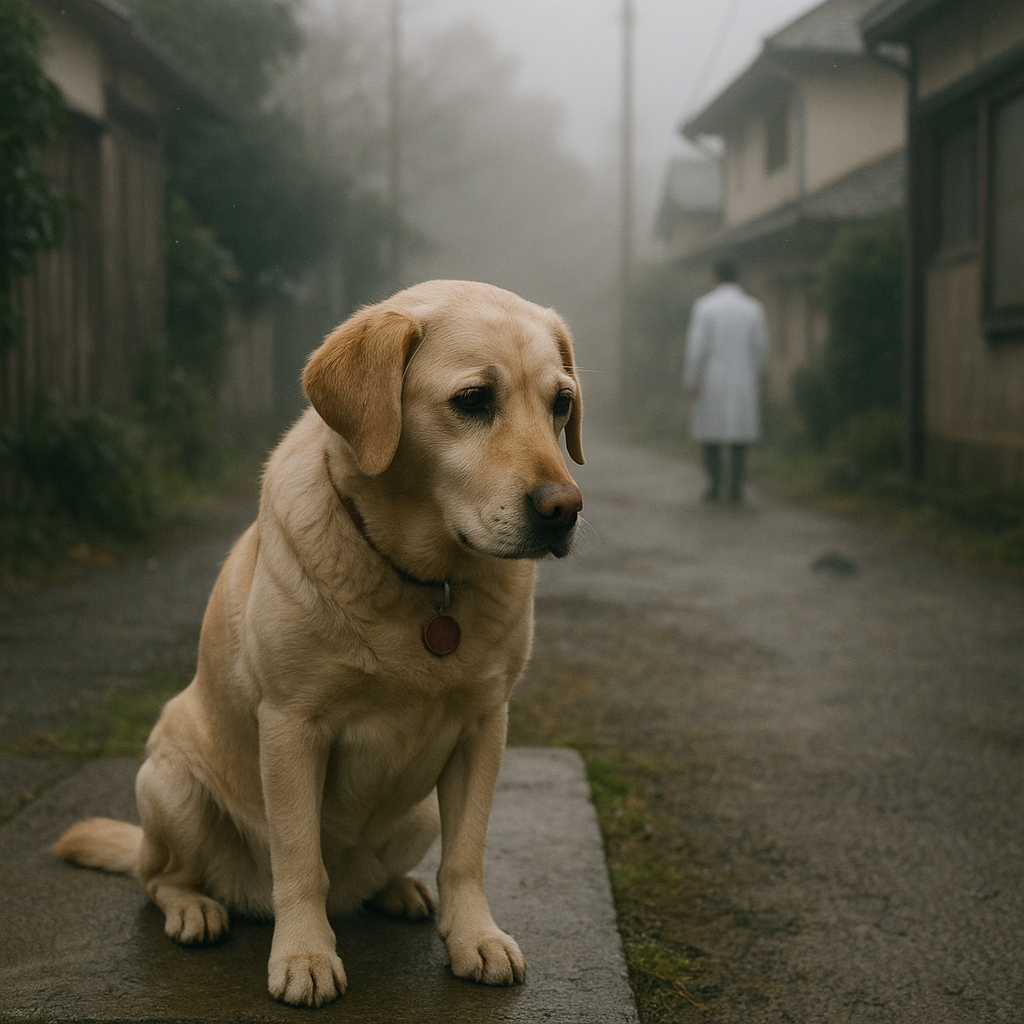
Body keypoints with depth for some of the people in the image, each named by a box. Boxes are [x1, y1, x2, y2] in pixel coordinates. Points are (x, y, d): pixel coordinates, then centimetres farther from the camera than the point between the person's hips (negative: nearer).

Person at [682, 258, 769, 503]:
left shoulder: (704, 306, -8)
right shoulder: (753, 307, 0)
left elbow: (696, 347, -12)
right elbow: (761, 346, 3)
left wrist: (691, 382, -6)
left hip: (712, 381, -2)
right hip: (742, 381, 2)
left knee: (711, 432, 9)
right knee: (739, 433, 7)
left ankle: (714, 485, 4)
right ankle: (736, 487, 1)